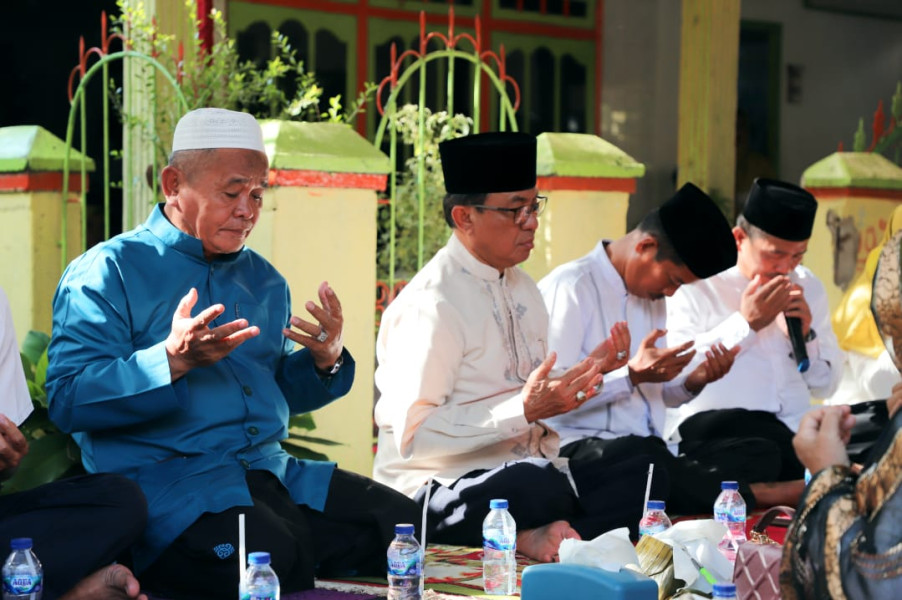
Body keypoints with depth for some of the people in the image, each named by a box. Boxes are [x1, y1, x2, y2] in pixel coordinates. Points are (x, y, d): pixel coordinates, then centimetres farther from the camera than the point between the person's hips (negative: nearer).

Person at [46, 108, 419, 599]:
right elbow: (67, 399, -11)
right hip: (164, 479, -6)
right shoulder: (106, 272, 0)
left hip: (271, 468, 6)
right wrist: (173, 360, -23)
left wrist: (325, 362, 6)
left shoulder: (264, 281, 22)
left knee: (399, 522, -16)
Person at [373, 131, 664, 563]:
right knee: (538, 485, -40)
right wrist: (524, 409, -24)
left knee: (646, 477, -15)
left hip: (532, 473, 9)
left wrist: (588, 372, 3)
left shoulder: (522, 288, 15)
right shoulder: (429, 306, -14)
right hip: (440, 491, -9)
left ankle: (537, 538, -25)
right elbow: (413, 436, -20)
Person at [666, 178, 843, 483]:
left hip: (792, 432, 4)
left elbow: (825, 386, 20)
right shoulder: (697, 283, 2)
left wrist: (805, 335, 1)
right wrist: (745, 323, -9)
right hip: (712, 422, -4)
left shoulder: (808, 287, 18)